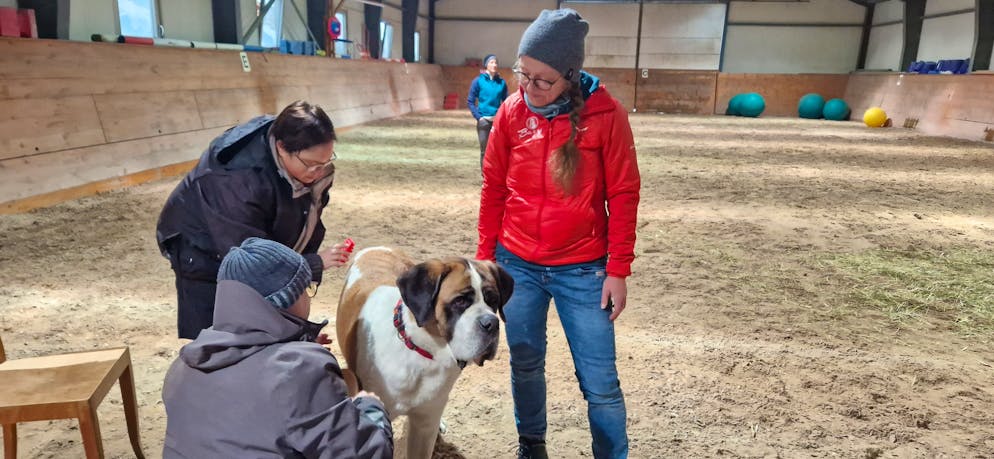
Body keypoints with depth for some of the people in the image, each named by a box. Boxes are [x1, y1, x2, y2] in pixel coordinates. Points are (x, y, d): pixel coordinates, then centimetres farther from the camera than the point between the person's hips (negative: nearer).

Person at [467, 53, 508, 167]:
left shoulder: (501, 82, 5)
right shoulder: (478, 81, -2)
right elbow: (470, 102, 0)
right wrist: (478, 117, -9)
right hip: (484, 121, -2)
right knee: (485, 151, 3)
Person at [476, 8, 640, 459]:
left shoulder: (606, 114, -11)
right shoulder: (511, 110, -3)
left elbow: (623, 196, -7)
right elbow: (493, 188, 5)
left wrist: (618, 270, -8)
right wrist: (485, 254, 7)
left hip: (583, 270, -2)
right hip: (516, 265, 3)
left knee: (600, 383, 4)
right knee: (525, 365, 18)